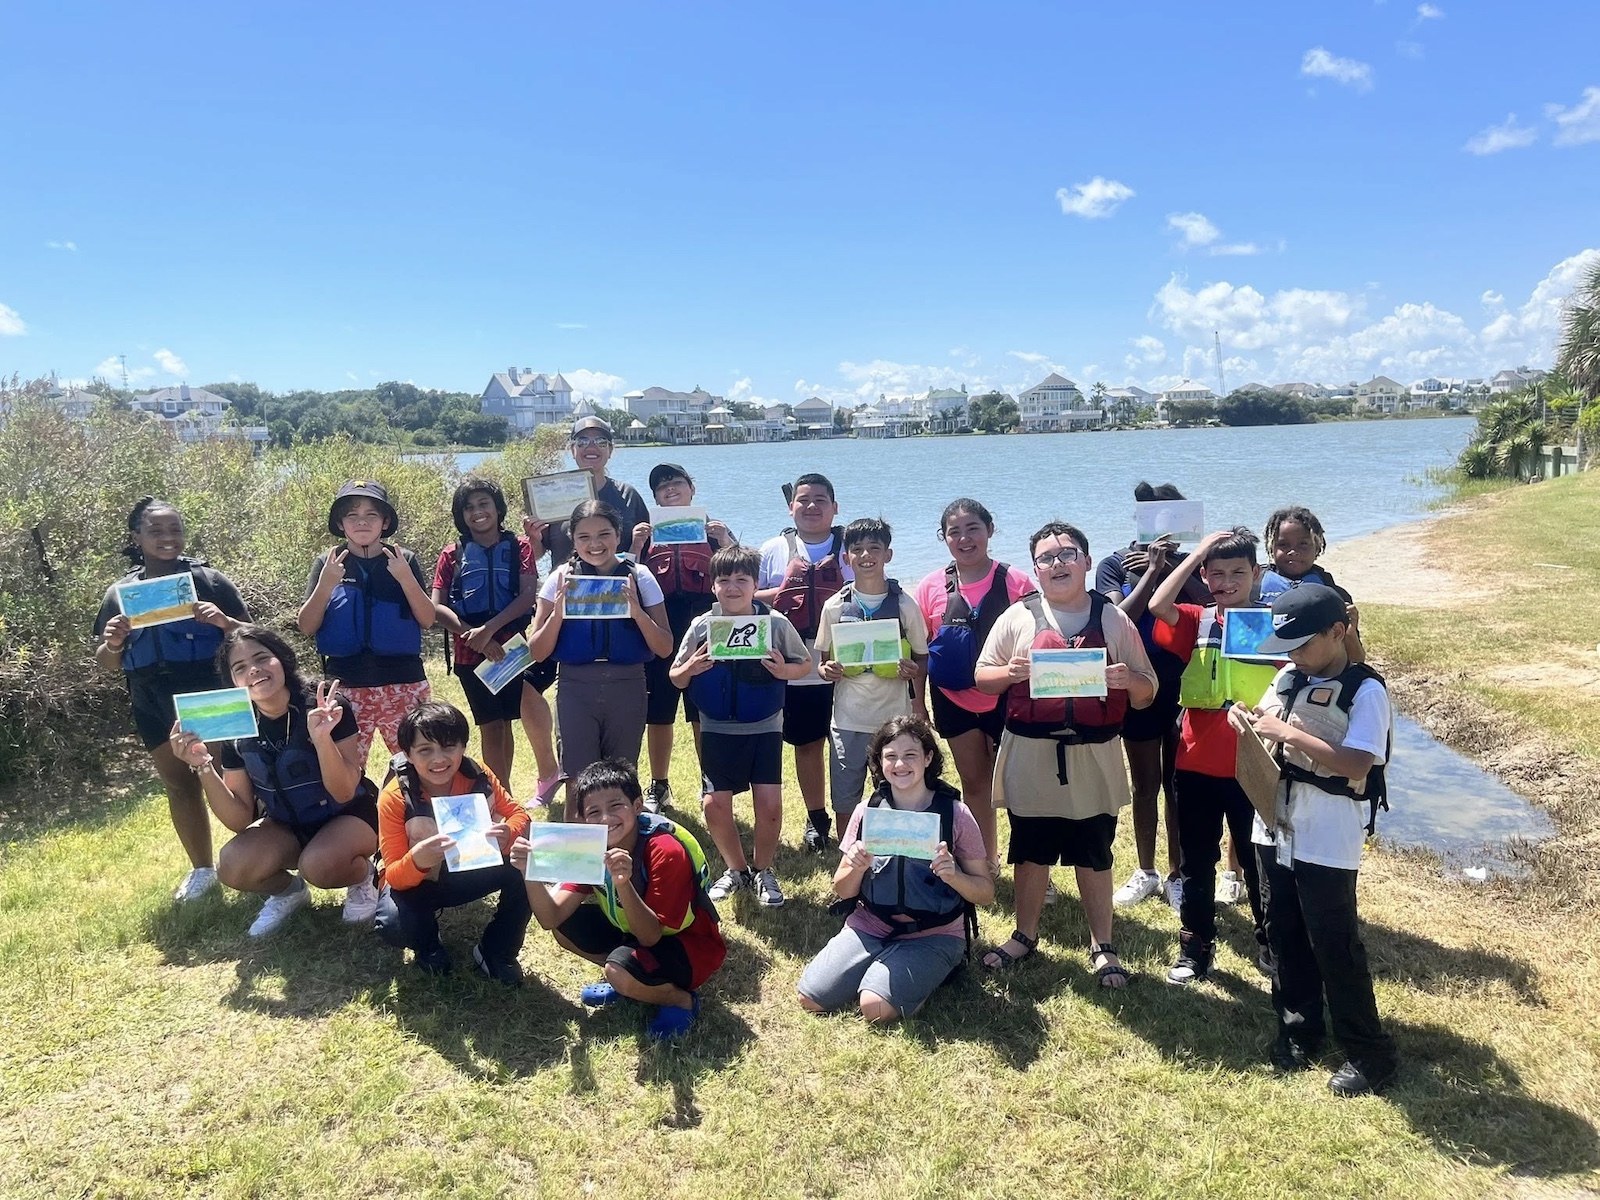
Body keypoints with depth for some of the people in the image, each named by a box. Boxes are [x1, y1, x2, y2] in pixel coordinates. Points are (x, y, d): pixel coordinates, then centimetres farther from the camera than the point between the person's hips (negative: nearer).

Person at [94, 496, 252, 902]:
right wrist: (112, 643, -10)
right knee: (179, 785, 12)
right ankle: (202, 868, 24)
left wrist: (224, 622, -20)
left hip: (211, 697, -4)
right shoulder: (120, 593, 9)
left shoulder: (210, 580, 0)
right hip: (154, 706, 4)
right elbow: (106, 663, 13)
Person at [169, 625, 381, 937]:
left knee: (318, 865, -34)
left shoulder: (328, 707, -23)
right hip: (289, 826, 5)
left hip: (350, 814, -4)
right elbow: (240, 820, -10)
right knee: (232, 867, -23)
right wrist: (203, 767, -24)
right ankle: (288, 890, 10)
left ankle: (364, 877, 0)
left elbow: (344, 793, -24)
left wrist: (322, 738, -41)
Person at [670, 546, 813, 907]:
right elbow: (675, 678, 4)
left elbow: (805, 664, 4)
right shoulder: (701, 626, -3)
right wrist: (692, 668, -18)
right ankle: (735, 869, 24)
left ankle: (762, 870, 20)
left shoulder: (776, 623, -6)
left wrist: (783, 670, -17)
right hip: (717, 730, 1)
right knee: (715, 805, -3)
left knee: (770, 805, -8)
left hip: (764, 728, -1)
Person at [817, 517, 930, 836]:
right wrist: (827, 670, -15)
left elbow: (922, 655, 5)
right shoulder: (835, 606, 0)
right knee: (844, 803, 9)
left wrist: (915, 672, -16)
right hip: (848, 720, 1)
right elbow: (824, 661, 7)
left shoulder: (904, 605, -2)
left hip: (895, 718, -1)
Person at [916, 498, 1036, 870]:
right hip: (954, 700, 3)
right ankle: (987, 863, 31)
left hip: (1006, 699, -2)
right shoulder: (932, 586, -2)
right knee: (974, 783, 15)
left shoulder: (1016, 581, -7)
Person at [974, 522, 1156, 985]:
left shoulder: (1114, 619, 1)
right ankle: (1025, 935, 32)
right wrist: (1010, 673, -16)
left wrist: (1128, 679, -18)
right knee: (1031, 851, 13)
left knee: (1094, 855, 11)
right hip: (1030, 756, 0)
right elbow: (982, 677, 5)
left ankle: (1102, 947, 26)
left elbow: (1146, 694, 5)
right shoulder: (1017, 617, 0)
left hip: (1094, 758, 0)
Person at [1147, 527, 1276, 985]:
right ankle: (1196, 948, 27)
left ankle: (1270, 942, 34)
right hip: (1196, 765, 1)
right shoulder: (1196, 621, -1)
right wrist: (1197, 553, -15)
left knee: (1258, 860, 14)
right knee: (1196, 862, 13)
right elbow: (1157, 605, -21)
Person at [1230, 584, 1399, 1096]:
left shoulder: (1366, 690, -14)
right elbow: (1268, 721, 14)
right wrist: (1248, 718, -9)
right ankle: (1298, 1028, 34)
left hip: (1327, 841, -7)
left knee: (1335, 947, 2)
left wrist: (1288, 733, -26)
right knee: (1285, 937, 16)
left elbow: (1358, 764, -23)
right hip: (1276, 827, 7)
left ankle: (1371, 1054, 19)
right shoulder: (1289, 676, 6)